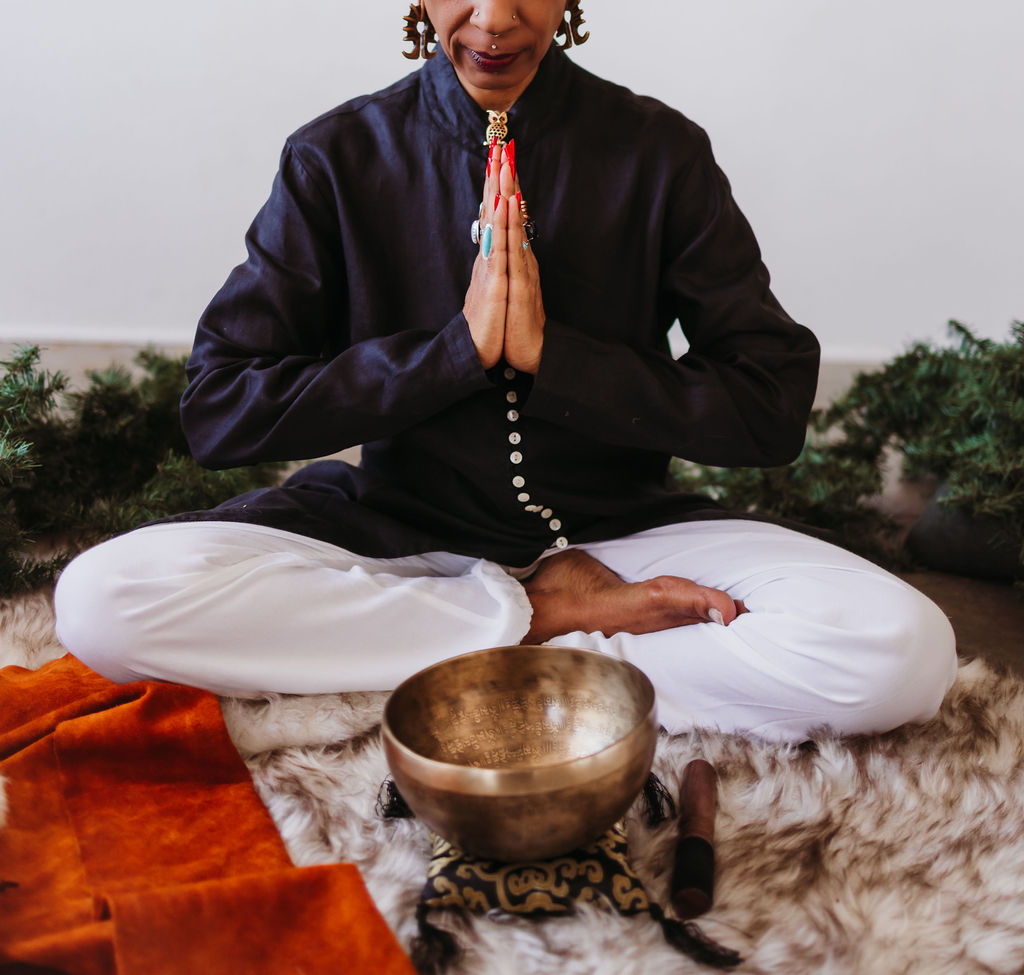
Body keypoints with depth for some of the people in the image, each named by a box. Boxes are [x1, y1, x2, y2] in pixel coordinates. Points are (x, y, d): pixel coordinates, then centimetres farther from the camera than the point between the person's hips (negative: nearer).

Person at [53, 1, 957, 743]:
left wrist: (550, 354, -18)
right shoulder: (338, 156, -3)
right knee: (104, 596, -25)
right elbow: (219, 410, -9)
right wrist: (458, 347, -18)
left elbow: (774, 408, -7)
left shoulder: (661, 152, -4)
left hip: (615, 532, -1)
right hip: (398, 528, 2)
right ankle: (547, 616, -17)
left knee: (906, 652, -25)